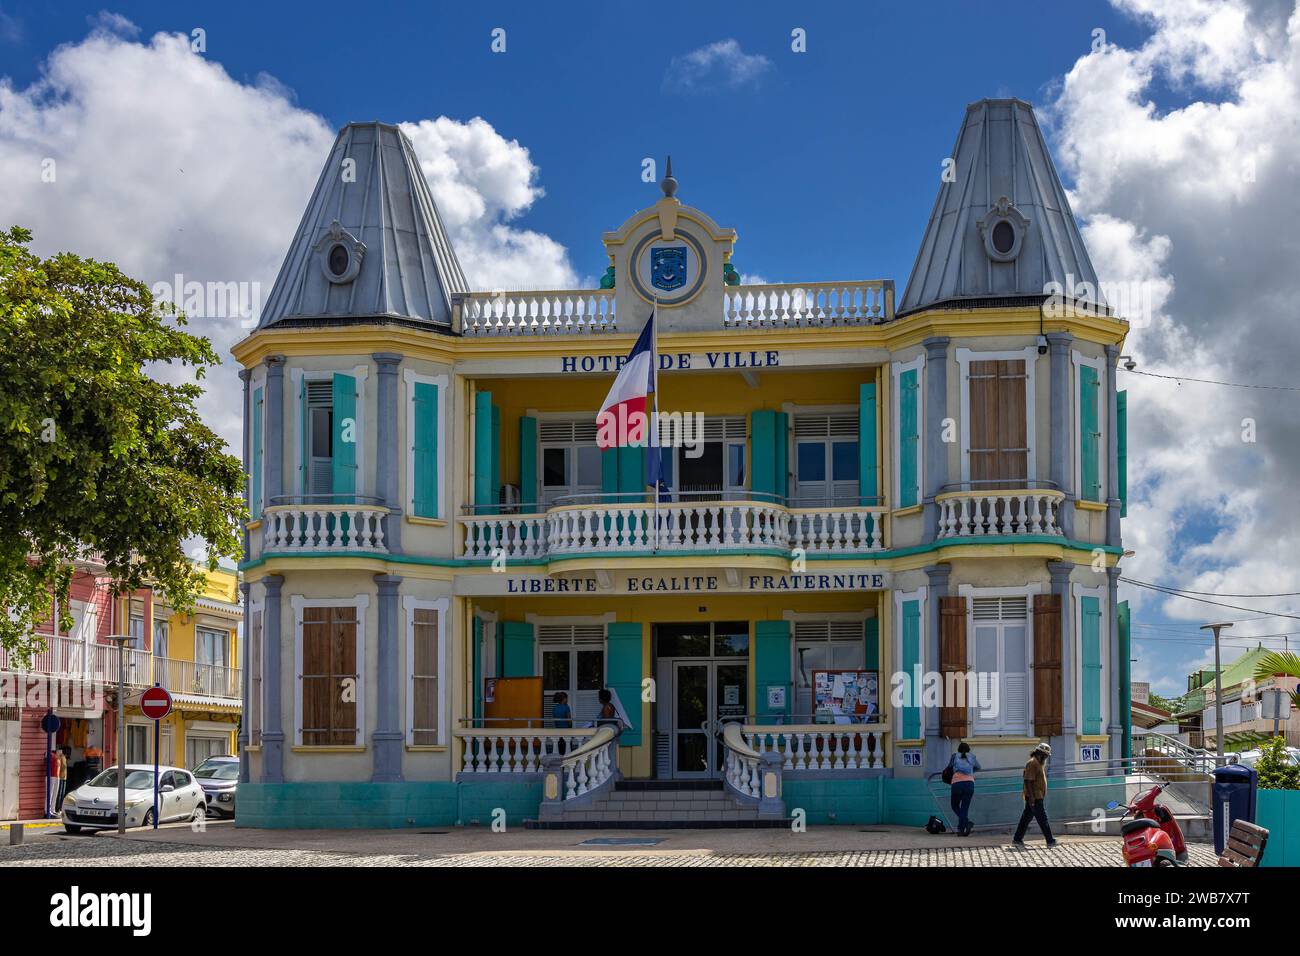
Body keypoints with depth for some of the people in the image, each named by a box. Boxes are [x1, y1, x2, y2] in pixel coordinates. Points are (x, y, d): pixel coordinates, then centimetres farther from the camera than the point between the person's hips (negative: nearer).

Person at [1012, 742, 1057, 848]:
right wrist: (1031, 797, -25)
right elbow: (1028, 781, -21)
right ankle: (1050, 841, -6)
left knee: (1026, 818, 10)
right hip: (1034, 798, -10)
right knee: (1042, 819, -7)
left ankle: (1017, 840, 13)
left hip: (1037, 797, 10)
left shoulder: (1038, 763, 19)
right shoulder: (1032, 763, -15)